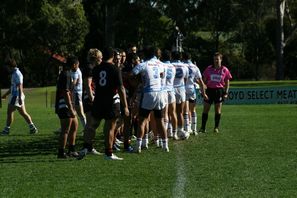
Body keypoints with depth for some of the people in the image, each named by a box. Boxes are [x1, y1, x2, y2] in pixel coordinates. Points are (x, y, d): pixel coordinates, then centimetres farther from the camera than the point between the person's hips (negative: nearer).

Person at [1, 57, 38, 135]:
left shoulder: (17, 74, -14)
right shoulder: (15, 73, 17)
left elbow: (20, 86, -21)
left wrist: (20, 98, -26)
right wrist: (6, 94, 32)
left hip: (16, 96, -10)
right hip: (15, 95, 10)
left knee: (9, 112, -4)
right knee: (23, 113, 8)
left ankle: (6, 130, 0)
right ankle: (33, 128, 6)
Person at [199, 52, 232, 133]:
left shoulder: (224, 70, 1)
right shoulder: (209, 69, 3)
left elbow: (227, 82, 6)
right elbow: (204, 80, 8)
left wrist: (226, 93, -2)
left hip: (219, 91, -1)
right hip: (209, 89, 1)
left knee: (218, 110, 3)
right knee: (205, 109, 0)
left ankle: (216, 128, 12)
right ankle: (202, 128, 5)